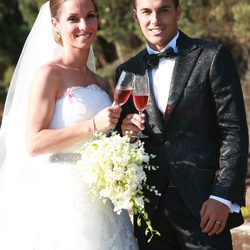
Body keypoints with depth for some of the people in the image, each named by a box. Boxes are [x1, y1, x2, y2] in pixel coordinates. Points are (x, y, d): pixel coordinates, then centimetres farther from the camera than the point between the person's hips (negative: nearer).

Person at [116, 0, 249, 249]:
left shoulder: (212, 57, 0)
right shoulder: (128, 71, 12)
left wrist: (223, 197, -12)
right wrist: (125, 130, -6)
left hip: (202, 204, -3)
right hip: (151, 207, 4)